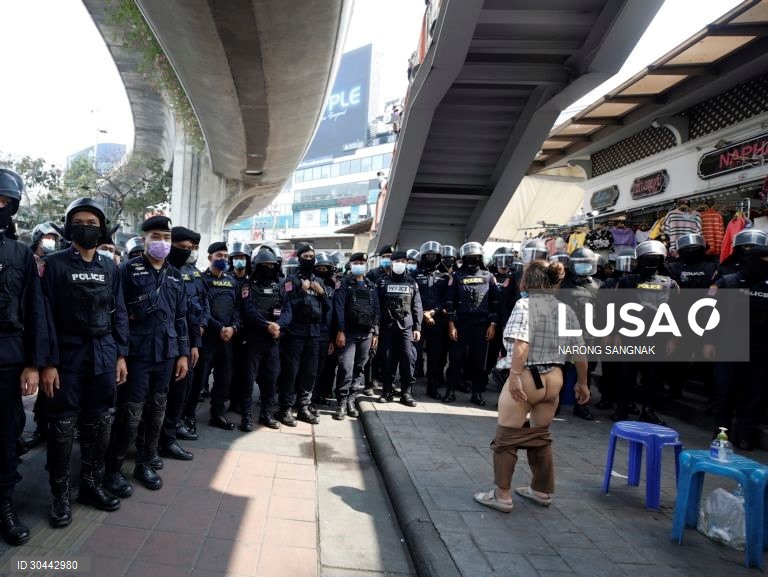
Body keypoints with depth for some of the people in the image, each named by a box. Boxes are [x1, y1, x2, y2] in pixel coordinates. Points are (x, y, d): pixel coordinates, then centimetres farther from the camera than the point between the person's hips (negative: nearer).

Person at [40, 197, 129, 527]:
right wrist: (48, 363, -13)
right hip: (68, 355, -4)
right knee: (62, 427, 3)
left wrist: (121, 355, 5)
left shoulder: (110, 267, 8)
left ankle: (92, 485, 26)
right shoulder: (55, 264, -4)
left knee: (100, 424, 10)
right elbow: (46, 317, -8)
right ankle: (60, 495, 18)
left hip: (104, 355, 4)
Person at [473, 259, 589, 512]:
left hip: (526, 378, -7)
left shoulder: (526, 304, -11)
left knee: (506, 437, 5)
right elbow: (580, 351, 9)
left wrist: (514, 375, -30)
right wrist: (582, 382, 18)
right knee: (540, 435, 21)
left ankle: (502, 495, 12)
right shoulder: (566, 309, 7)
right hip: (553, 379, 7)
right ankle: (542, 491, 31)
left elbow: (522, 342, -28)